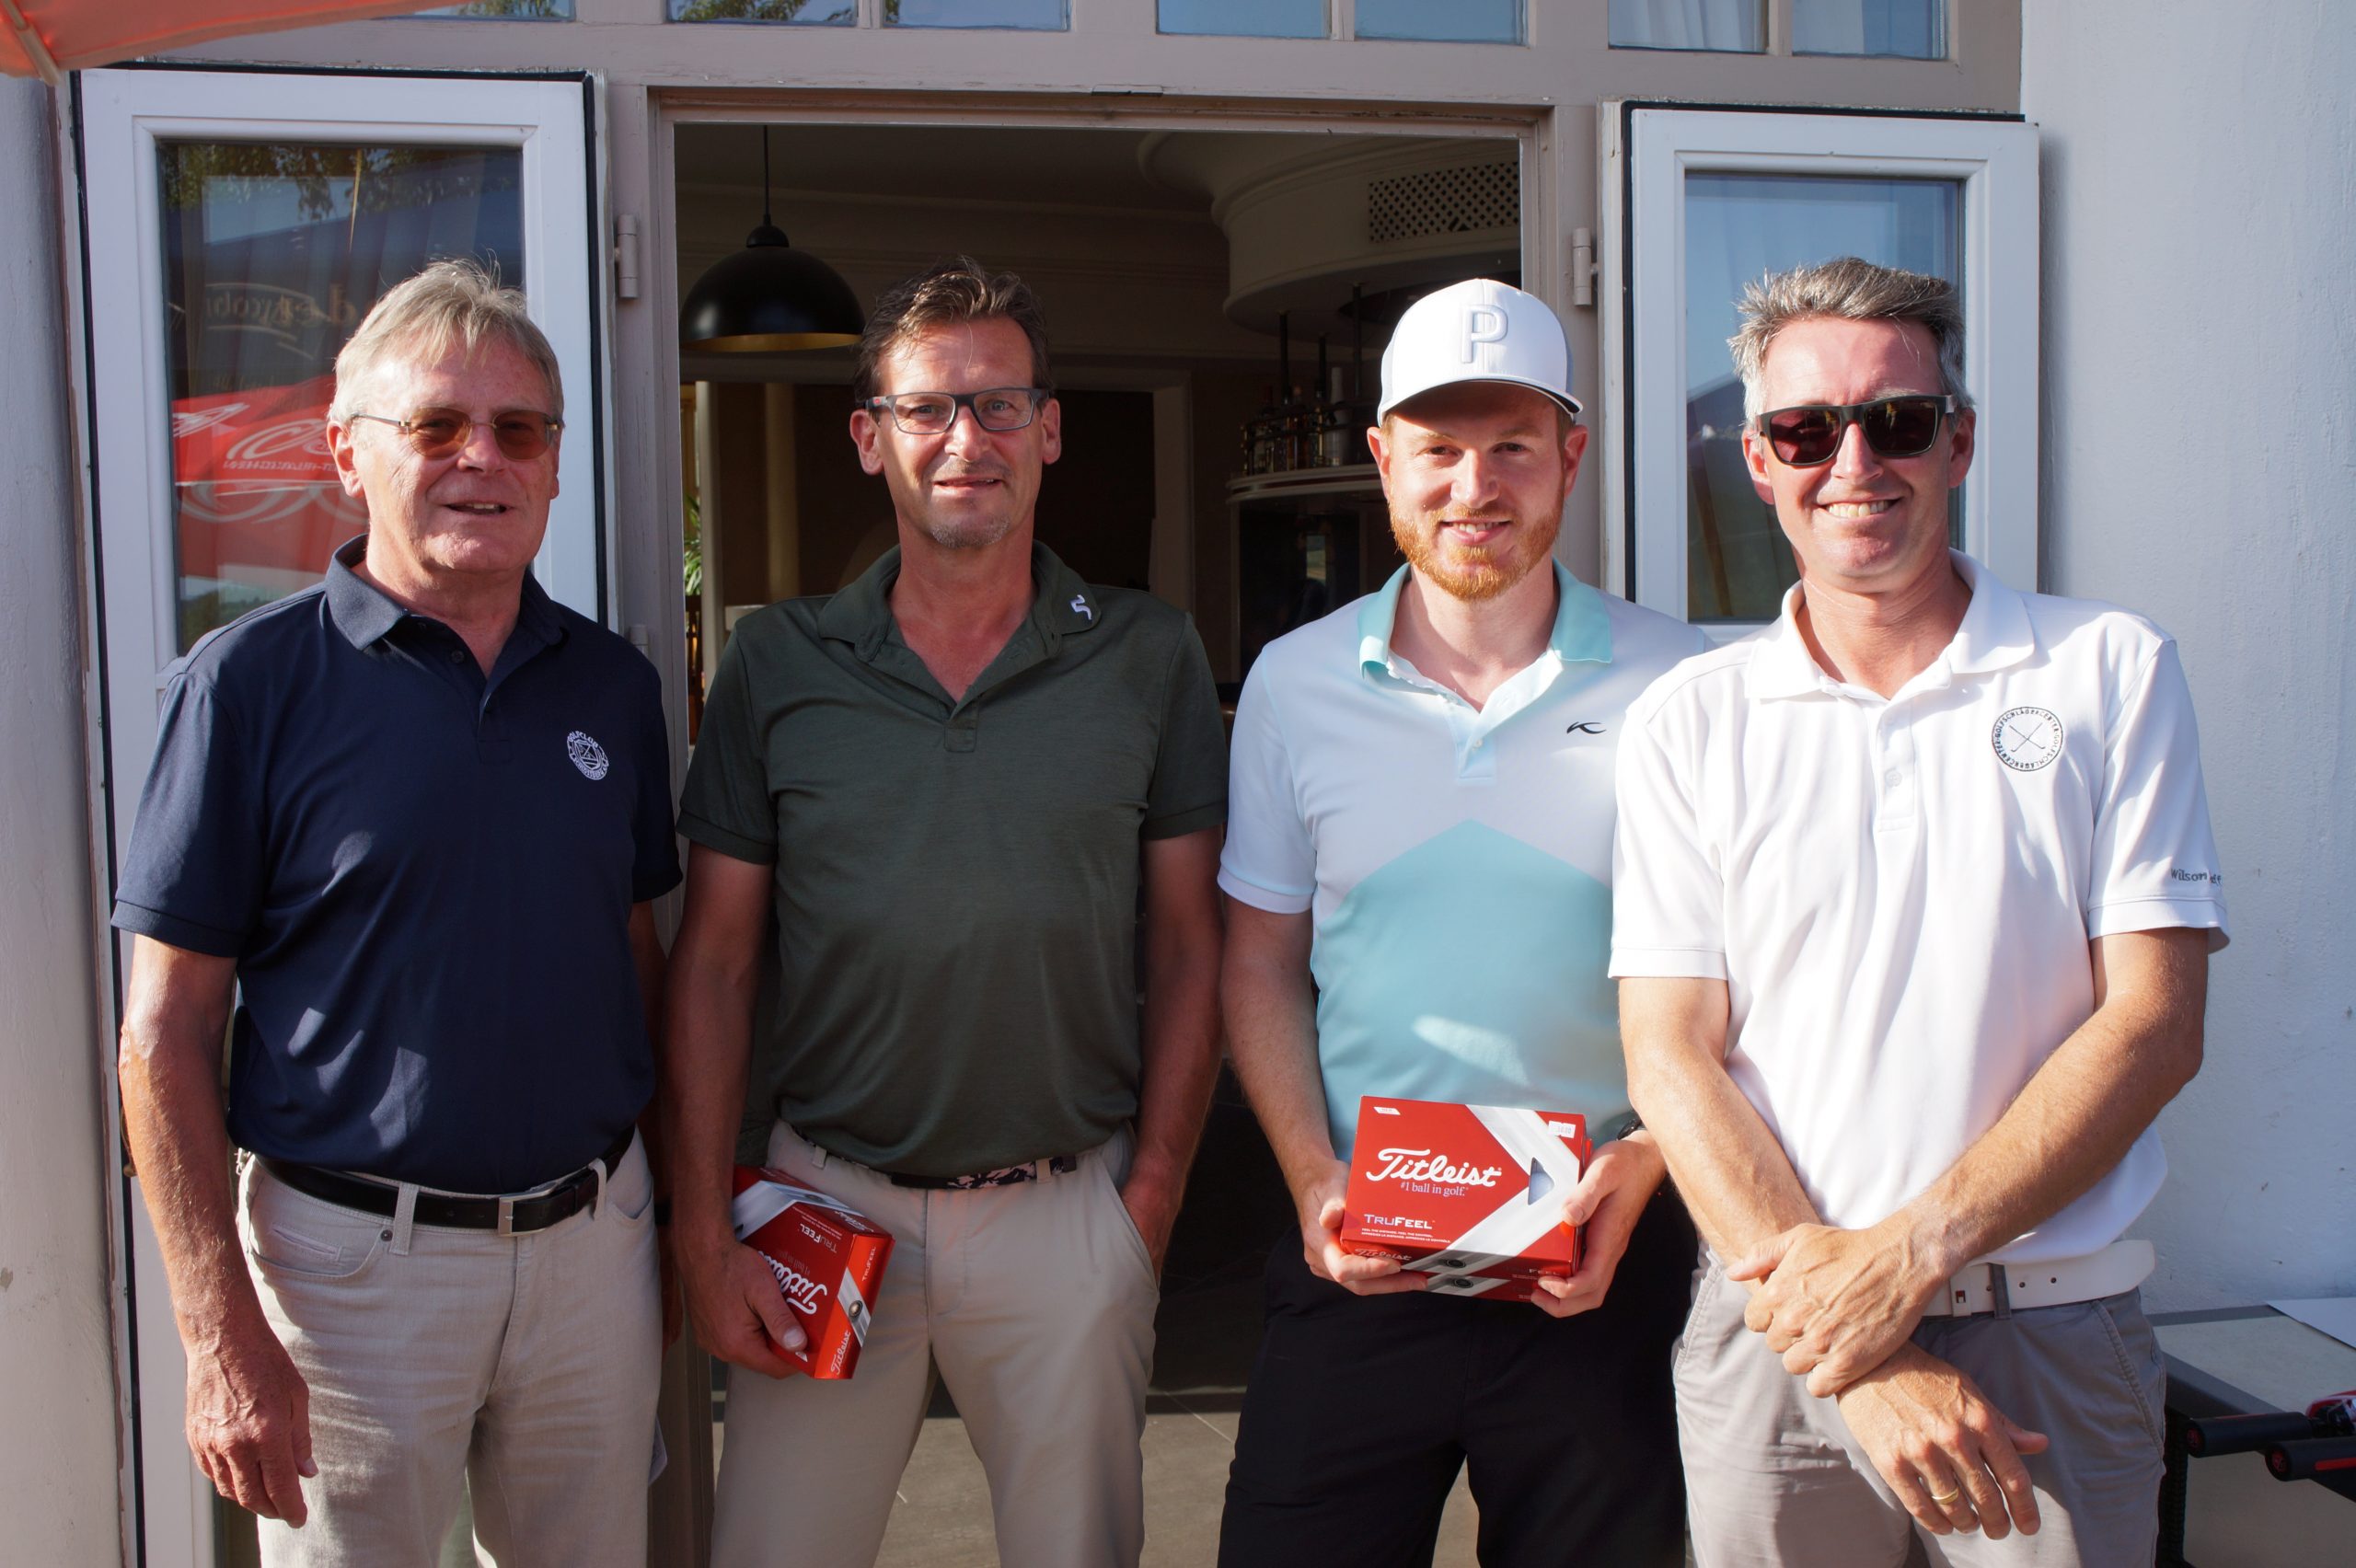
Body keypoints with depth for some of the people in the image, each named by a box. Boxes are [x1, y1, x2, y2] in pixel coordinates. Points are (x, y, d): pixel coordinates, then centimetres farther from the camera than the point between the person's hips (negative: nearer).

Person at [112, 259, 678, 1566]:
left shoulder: (612, 683, 4)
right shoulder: (250, 682, -9)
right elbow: (168, 1035, -9)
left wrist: (676, 1218, 9)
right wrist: (220, 1333, -12)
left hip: (592, 1238, 4)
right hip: (358, 1253, -4)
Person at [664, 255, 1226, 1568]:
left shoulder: (1149, 656, -1)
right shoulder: (779, 662, 0)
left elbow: (1190, 947, 2)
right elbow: (715, 960, 2)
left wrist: (1151, 1198, -4)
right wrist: (705, 1234, -2)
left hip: (1069, 1208, 0)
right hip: (825, 1198, 1)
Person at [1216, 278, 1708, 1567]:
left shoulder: (1674, 686, -4)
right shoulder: (1293, 685, 2)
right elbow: (1261, 963, 8)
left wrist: (1645, 1158, -12)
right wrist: (1313, 1175, -4)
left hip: (1603, 1263, -1)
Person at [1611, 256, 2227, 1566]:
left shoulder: (2112, 671, 0)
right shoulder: (1692, 721, 1)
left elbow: (2155, 1024, -5)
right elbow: (1672, 1060, -4)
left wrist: (1914, 1248, -15)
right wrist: (1861, 1360, -14)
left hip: (2051, 1328, 0)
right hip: (1776, 1327, 1)